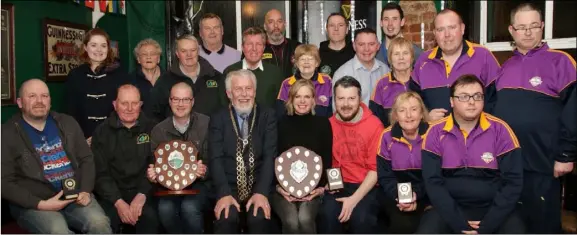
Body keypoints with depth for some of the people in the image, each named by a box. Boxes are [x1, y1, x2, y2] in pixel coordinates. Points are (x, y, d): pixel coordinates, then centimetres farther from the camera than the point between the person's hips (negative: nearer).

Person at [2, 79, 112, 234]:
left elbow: (86, 159, 13)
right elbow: (5, 182, -3)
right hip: (32, 203, -3)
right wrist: (40, 204, -14)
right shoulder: (8, 134, 1)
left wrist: (85, 191, -3)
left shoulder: (67, 123, 12)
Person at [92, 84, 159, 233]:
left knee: (149, 218, -27)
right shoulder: (102, 131, 5)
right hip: (111, 194, 0)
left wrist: (142, 195, -15)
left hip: (142, 191, 0)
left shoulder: (151, 129, 5)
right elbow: (100, 173, 0)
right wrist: (118, 202, -13)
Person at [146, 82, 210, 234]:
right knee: (165, 209, -28)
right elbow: (153, 164, 10)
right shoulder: (158, 130, 5)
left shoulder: (206, 124, -5)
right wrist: (152, 174, -13)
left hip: (198, 183, -2)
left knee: (189, 208, -32)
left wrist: (204, 171, -25)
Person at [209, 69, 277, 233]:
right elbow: (216, 158, -4)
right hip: (228, 188, 0)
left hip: (259, 188, 0)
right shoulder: (218, 119, 6)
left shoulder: (267, 116, 6)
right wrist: (224, 194, -20)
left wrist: (261, 192, -18)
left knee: (259, 218, -28)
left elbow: (270, 156, -4)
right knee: (226, 218, -29)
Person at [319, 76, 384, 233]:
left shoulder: (374, 125, -7)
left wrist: (354, 199, -16)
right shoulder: (329, 124, 1)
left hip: (366, 186, -2)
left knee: (361, 217, -29)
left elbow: (375, 168, -7)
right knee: (328, 213, -27)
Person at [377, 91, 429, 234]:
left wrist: (416, 194, -21)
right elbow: (385, 176, -1)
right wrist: (399, 196, -19)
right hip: (396, 194, 0)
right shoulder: (387, 136, -4)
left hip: (427, 194, 0)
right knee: (403, 224, -26)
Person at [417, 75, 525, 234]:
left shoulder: (500, 130, -3)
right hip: (450, 207, 0)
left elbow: (513, 181, -4)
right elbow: (433, 182, -6)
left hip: (493, 207, 1)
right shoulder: (436, 132, -3)